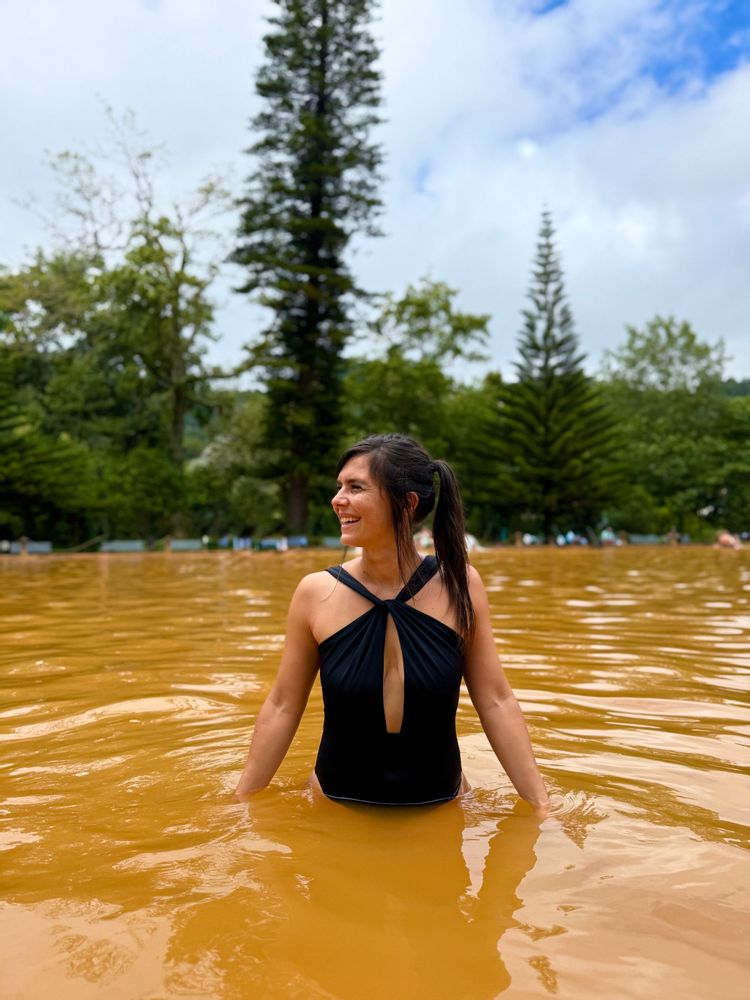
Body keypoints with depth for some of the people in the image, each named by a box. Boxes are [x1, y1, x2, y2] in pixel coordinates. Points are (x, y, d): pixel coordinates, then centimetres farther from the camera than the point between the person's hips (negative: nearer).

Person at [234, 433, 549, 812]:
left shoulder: (459, 584, -12)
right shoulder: (316, 593, -13)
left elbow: (496, 702, -6)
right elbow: (281, 708, -4)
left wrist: (540, 804, -6)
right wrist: (241, 800, 0)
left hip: (441, 804, 1)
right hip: (337, 806, 0)